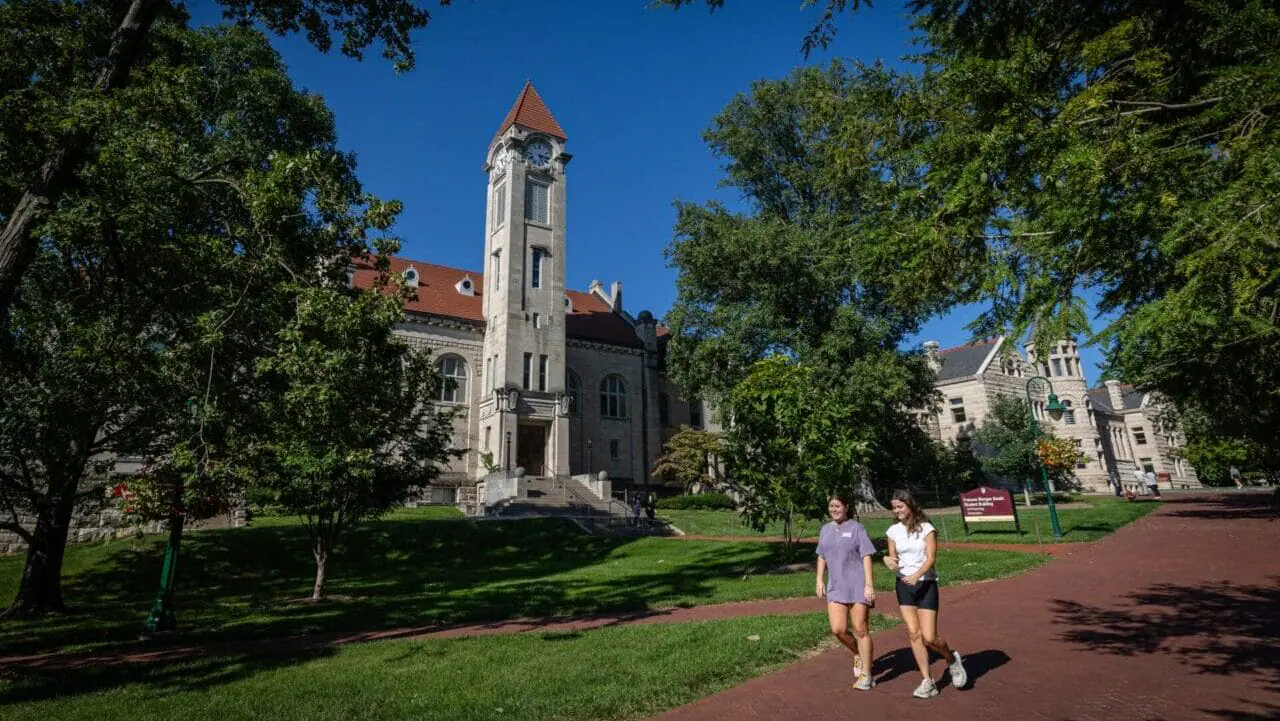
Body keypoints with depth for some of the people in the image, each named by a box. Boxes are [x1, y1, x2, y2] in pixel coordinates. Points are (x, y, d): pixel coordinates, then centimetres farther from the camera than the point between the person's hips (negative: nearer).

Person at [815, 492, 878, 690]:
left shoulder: (856, 528, -5)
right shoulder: (825, 530, 10)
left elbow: (866, 557, -8)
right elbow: (821, 557, 19)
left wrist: (869, 584, -14)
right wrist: (819, 580, 12)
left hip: (858, 586, -4)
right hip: (835, 586, 4)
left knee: (860, 630, 1)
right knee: (838, 629, -3)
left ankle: (866, 675, 16)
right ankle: (858, 655, 27)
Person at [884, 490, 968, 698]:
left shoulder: (926, 528, -8)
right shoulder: (893, 531, 3)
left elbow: (931, 558, -15)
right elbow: (893, 558, 8)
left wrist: (916, 576, -31)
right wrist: (888, 560, -17)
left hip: (926, 584, -3)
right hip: (904, 585, 3)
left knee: (929, 637, -4)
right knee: (914, 634, -1)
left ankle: (952, 659, 28)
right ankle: (927, 682, 12)